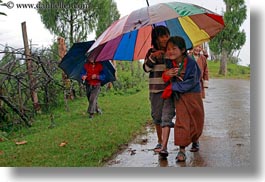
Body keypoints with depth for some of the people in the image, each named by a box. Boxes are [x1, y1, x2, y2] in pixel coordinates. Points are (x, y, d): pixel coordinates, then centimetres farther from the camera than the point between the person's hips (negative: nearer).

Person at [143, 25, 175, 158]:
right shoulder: (151, 52, 7)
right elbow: (146, 68, -1)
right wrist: (152, 57, -16)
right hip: (155, 89, 2)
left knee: (167, 117, -11)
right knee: (157, 117, 12)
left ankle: (164, 147, -14)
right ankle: (159, 141, 31)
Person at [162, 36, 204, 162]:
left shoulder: (191, 63, -16)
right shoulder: (169, 63, -4)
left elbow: (191, 82, -20)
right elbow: (166, 79, 4)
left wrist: (172, 87, -18)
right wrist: (166, 74, -21)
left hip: (193, 95, -1)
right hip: (179, 97, 2)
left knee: (196, 121, 11)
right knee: (181, 121, -4)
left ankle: (195, 140, 40)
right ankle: (182, 149, 2)